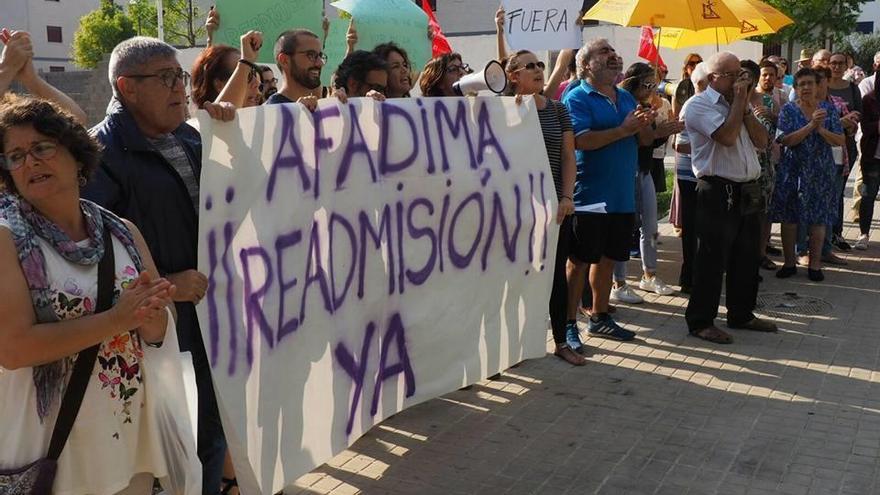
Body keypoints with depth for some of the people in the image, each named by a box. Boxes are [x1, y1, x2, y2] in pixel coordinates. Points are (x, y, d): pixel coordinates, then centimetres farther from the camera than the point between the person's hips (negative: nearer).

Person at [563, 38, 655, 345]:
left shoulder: (626, 97, 16)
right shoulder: (577, 98, -8)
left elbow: (646, 140, 15)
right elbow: (581, 140, -23)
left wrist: (644, 125, -7)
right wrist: (624, 129, -22)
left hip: (622, 196, 7)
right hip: (588, 196, -7)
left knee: (607, 259, 15)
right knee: (579, 261, -2)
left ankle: (599, 318, 28)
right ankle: (568, 324, 7)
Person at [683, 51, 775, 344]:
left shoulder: (739, 104, 17)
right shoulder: (698, 105, -8)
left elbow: (761, 141, 8)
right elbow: (727, 136, -23)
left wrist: (744, 105, 0)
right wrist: (739, 100, -11)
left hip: (748, 191, 8)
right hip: (718, 193, -8)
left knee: (746, 259, 15)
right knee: (712, 261, -3)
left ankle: (741, 314, 29)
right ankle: (700, 321, 8)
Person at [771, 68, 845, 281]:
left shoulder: (829, 109, 4)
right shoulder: (788, 110, -2)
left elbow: (840, 141, -2)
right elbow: (786, 140, -15)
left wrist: (821, 129, -18)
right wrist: (811, 125, -23)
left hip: (821, 173, 1)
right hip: (793, 172, -1)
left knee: (818, 219, 4)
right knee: (789, 218, 3)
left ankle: (815, 264, 15)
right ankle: (789, 262, 16)